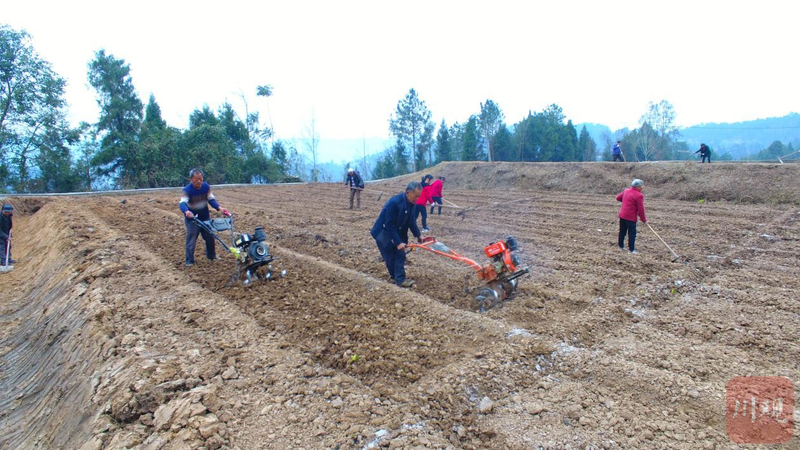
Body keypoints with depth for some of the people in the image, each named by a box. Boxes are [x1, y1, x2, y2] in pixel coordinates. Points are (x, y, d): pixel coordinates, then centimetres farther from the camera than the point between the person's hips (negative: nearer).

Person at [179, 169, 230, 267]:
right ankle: (189, 261, 10)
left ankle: (211, 256, 32)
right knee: (191, 240, -1)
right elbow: (182, 203, -34)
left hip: (205, 217, 4)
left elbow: (211, 199, -5)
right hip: (192, 219, -4)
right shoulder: (187, 190, -21)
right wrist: (186, 211, -55)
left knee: (210, 237, 13)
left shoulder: (206, 186, -8)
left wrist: (219, 208, -21)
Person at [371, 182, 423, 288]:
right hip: (383, 232, -8)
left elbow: (411, 220, 9)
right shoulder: (394, 202, -32)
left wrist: (418, 234, 5)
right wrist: (398, 242, -29)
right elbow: (389, 225, -30)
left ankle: (399, 279, 9)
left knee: (400, 255, 2)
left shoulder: (410, 202, -7)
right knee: (390, 258, -1)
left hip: (396, 232, 8)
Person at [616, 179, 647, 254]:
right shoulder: (639, 195, -16)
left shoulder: (626, 191, 4)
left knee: (622, 231, 19)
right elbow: (640, 209, -14)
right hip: (631, 217, -7)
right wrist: (644, 219, -4)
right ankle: (632, 249, 1)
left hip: (622, 215, 7)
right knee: (632, 233, 0)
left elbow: (618, 198, 19)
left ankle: (621, 245, 31)